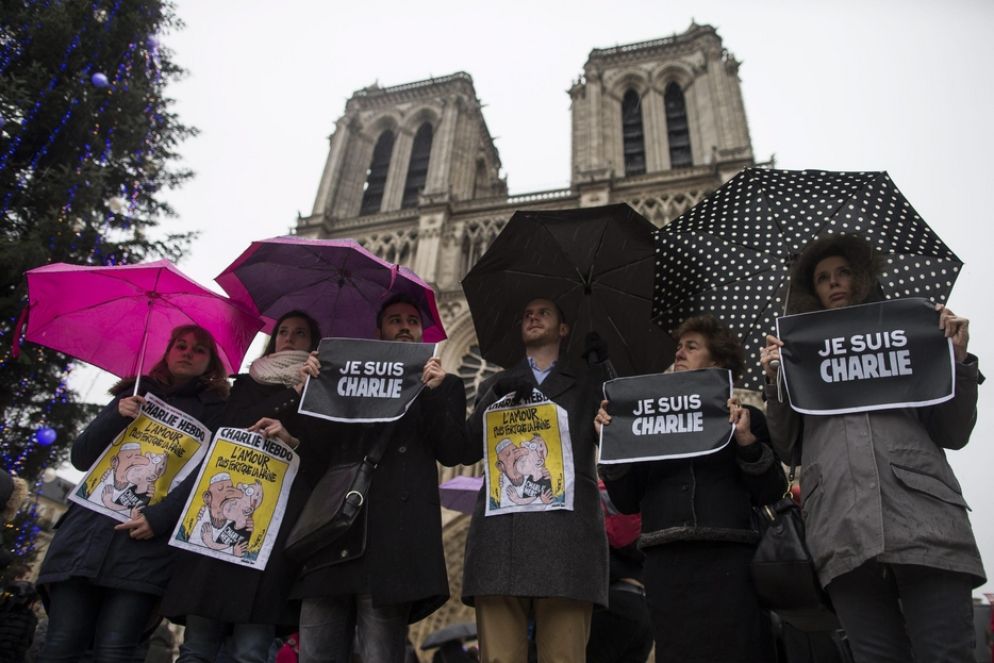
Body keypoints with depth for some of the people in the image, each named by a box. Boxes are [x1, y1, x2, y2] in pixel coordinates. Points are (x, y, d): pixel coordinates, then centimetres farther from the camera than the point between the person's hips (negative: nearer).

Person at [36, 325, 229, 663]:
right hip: (88, 532, 3)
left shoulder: (215, 409, 10)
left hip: (149, 542, -3)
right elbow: (80, 457, 15)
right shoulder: (135, 395, 20)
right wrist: (116, 417, -3)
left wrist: (161, 516, -16)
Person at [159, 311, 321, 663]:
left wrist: (293, 439, -14)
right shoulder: (246, 384, 26)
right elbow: (222, 429, 8)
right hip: (222, 509, 3)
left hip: (278, 517, -2)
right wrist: (291, 397, 1)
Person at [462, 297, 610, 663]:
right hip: (500, 534, 2)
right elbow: (469, 449, 12)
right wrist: (497, 393, -1)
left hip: (566, 532, -1)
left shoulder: (590, 381, 21)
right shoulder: (495, 384, 25)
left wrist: (601, 363, 6)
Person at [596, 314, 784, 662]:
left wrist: (747, 441, -10)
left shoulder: (744, 418, 11)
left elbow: (771, 493, 4)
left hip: (728, 561, -2)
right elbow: (627, 501, 11)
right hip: (666, 565, 2)